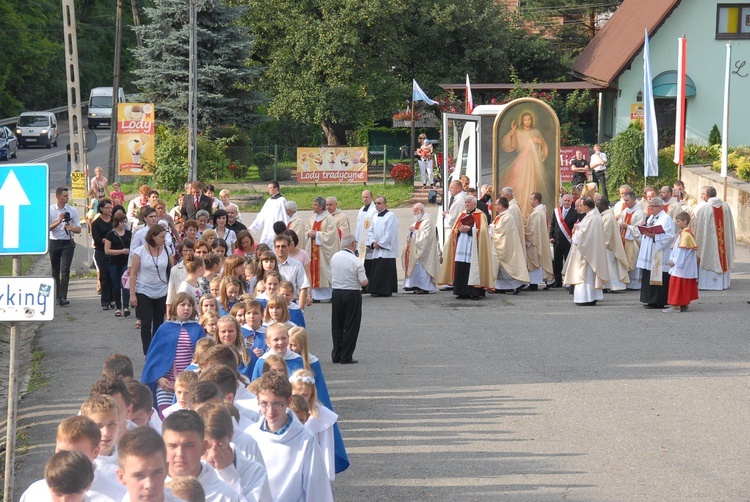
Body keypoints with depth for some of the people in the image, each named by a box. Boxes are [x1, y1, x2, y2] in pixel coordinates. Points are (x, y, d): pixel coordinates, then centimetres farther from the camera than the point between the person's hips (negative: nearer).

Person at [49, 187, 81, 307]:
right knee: (55, 271, 9)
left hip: (68, 243, 0)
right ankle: (57, 295, 21)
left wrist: (71, 228, -18)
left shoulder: (72, 210, 3)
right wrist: (59, 221, -19)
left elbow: (78, 229, 4)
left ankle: (63, 297, -18)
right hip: (54, 242, 1)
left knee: (65, 269, -13)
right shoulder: (50, 210, 0)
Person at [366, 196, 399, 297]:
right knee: (376, 270, 7)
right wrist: (373, 242, -3)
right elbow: (371, 232, 16)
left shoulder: (391, 216, -8)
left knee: (384, 271, -9)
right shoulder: (375, 218, 15)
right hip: (377, 250, 8)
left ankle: (384, 290, -6)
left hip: (387, 250, -8)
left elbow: (390, 234, -14)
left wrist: (380, 244, -12)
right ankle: (375, 290, 12)